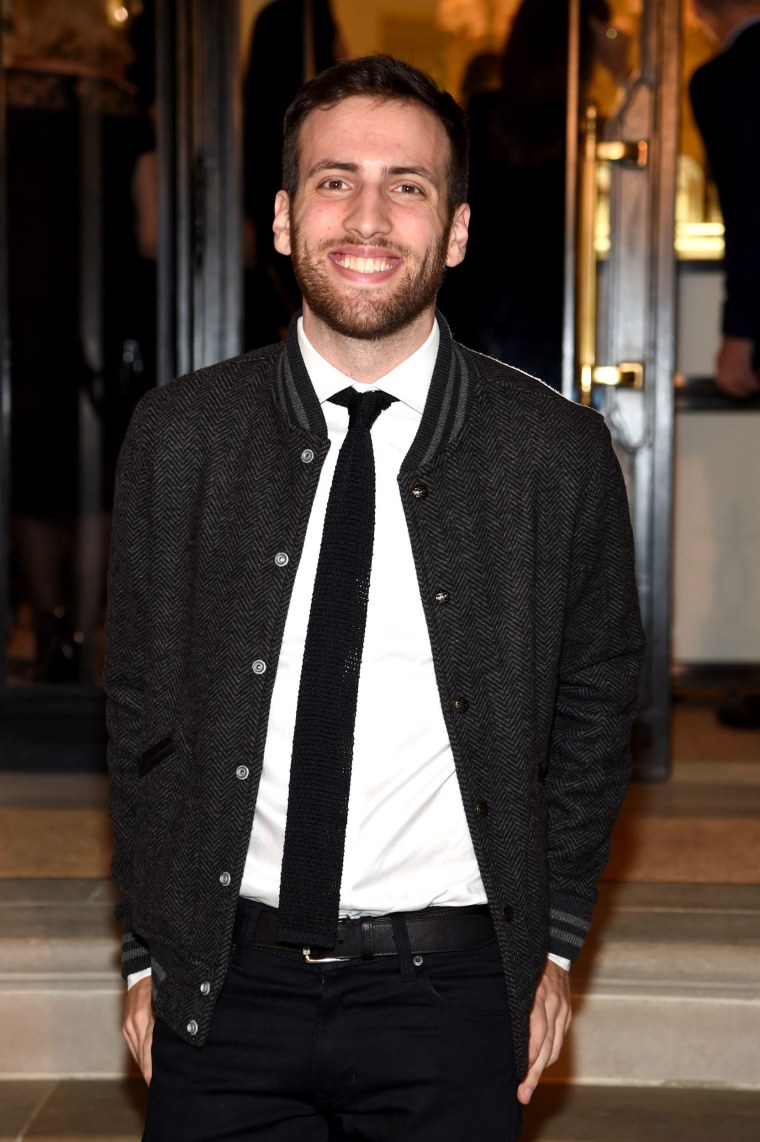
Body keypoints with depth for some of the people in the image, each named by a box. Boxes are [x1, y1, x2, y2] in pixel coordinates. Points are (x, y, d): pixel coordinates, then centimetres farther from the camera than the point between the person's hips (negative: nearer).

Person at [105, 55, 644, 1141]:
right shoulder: (178, 437, -1)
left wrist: (552, 943, 6)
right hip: (226, 983, 1)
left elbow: (594, 704, 6)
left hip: (449, 990, 0)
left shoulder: (559, 451, -4)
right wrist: (147, 953, 6)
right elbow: (142, 708, 5)